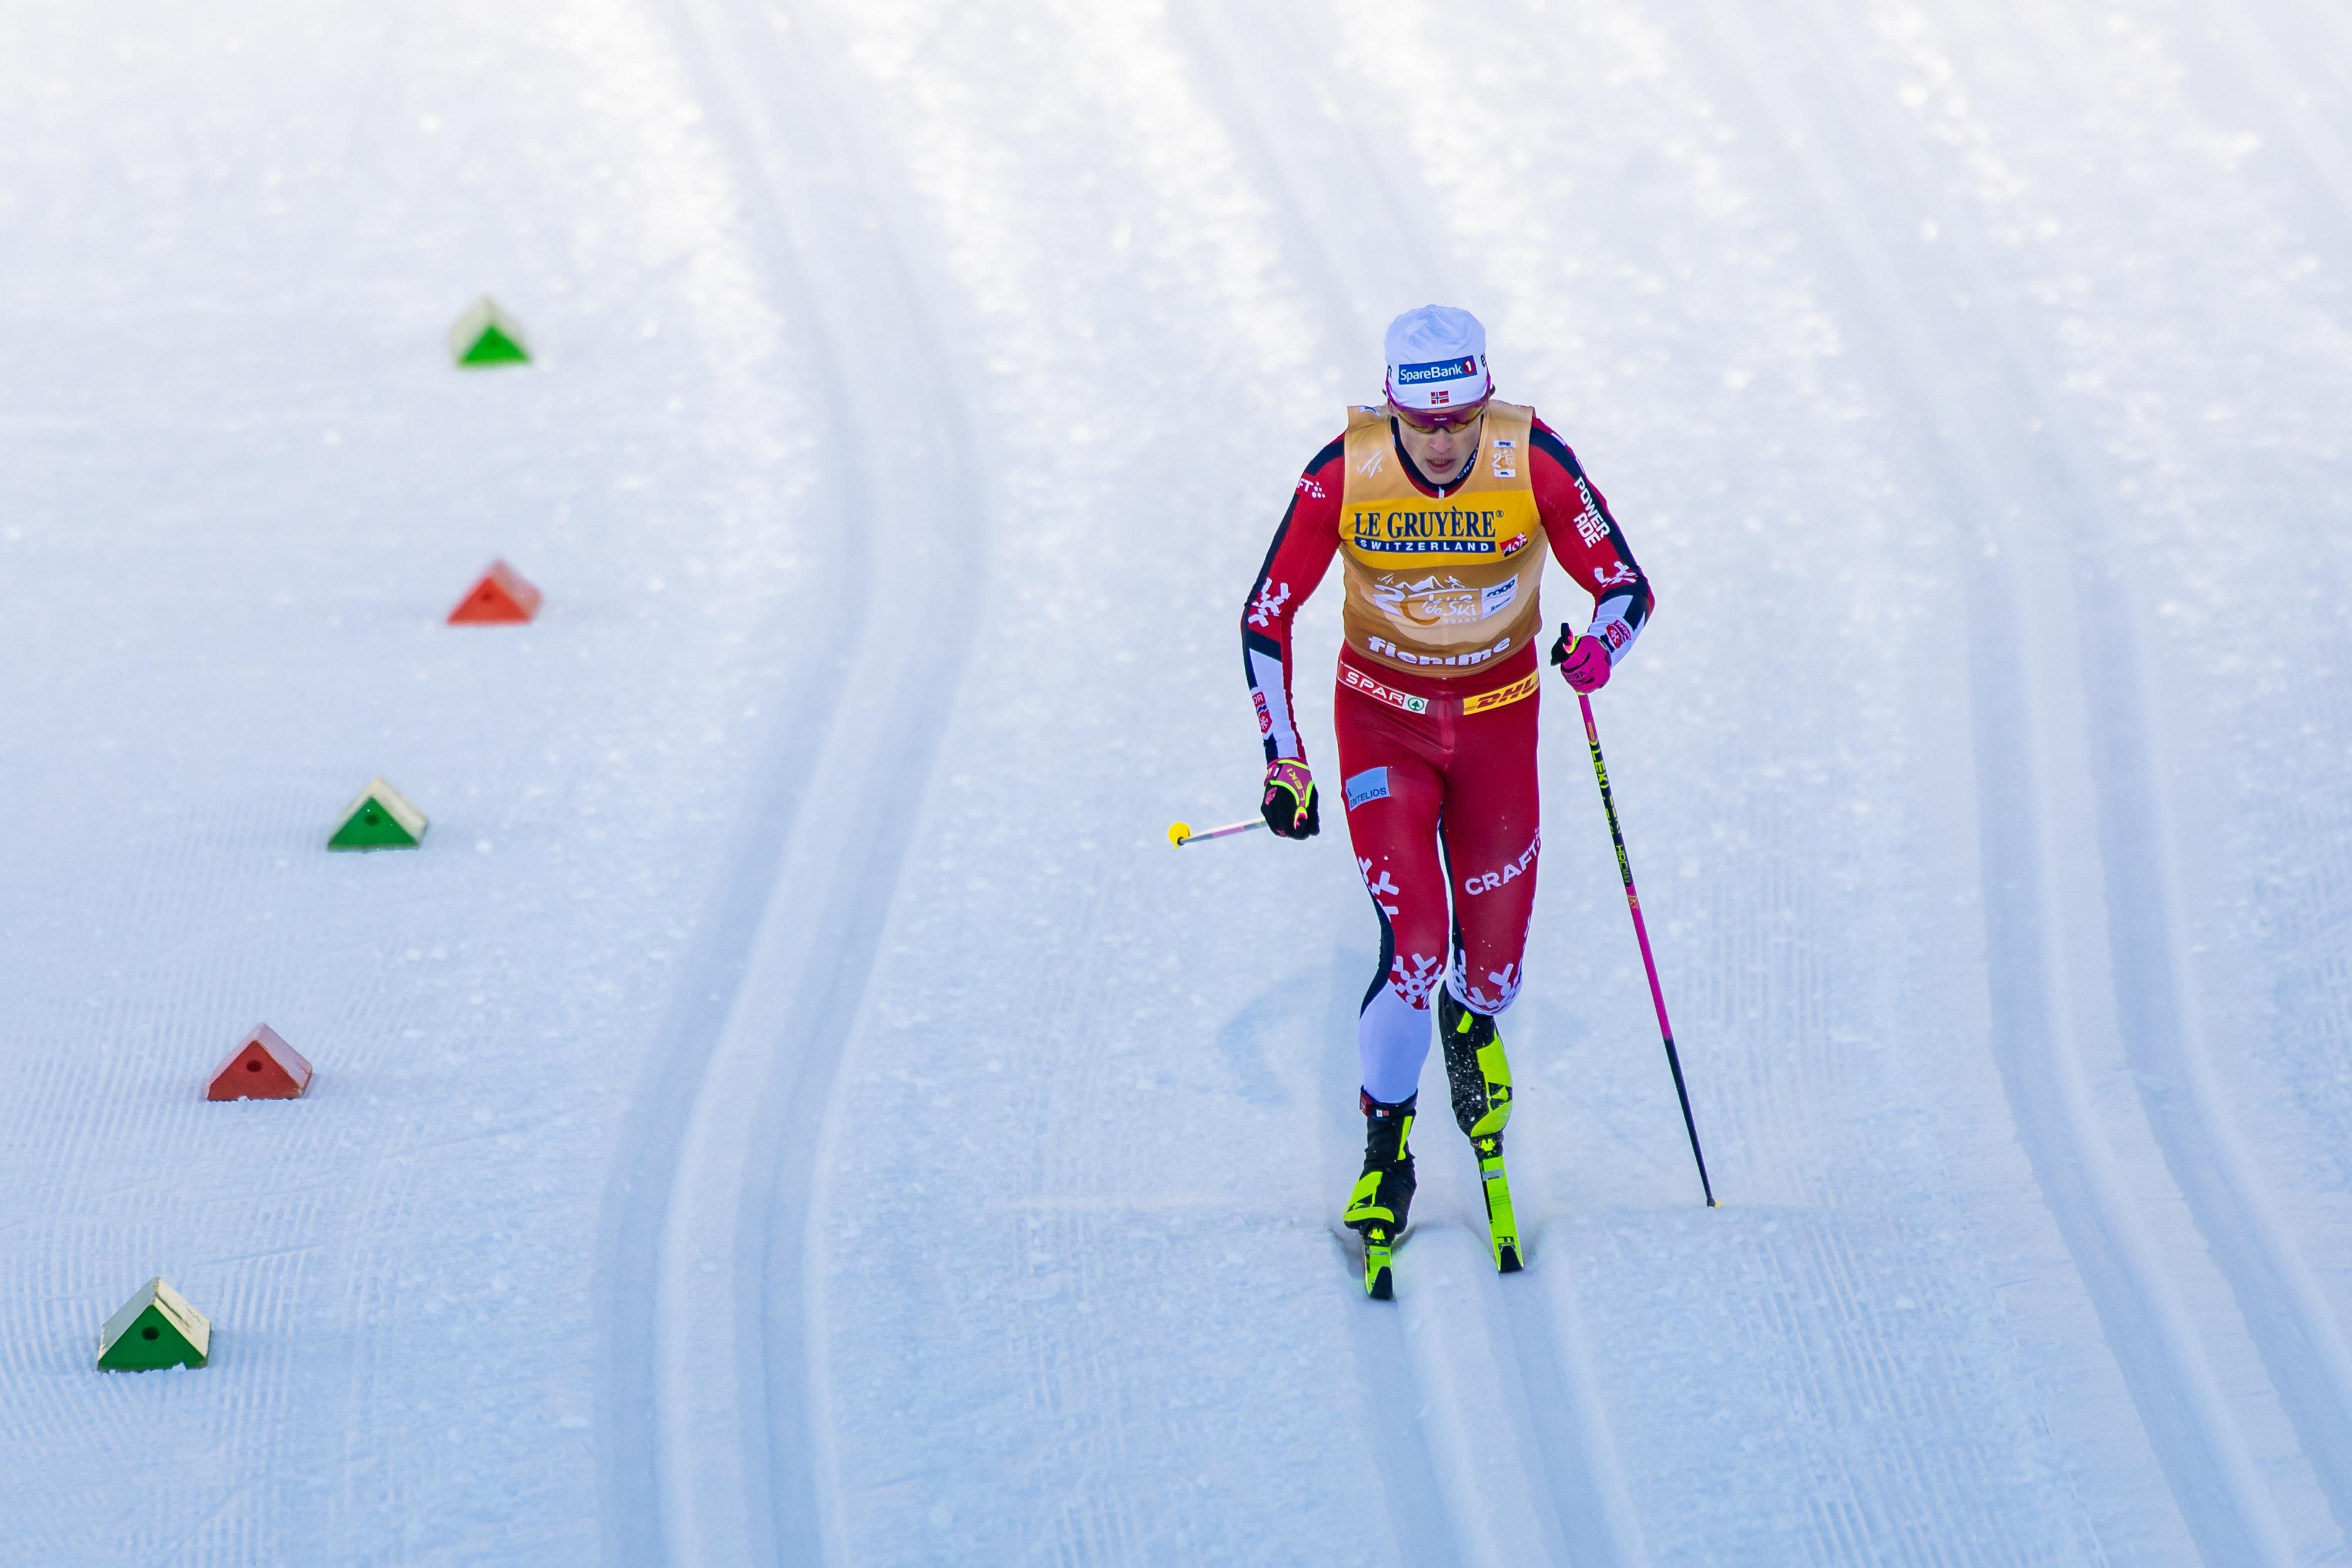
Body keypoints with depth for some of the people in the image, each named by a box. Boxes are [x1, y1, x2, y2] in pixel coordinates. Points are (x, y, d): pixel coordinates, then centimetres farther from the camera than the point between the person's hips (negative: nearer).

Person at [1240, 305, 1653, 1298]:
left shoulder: (1534, 462, -19)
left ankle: (1471, 1027, 43)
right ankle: (1386, 1147, 5)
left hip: (1498, 718, 1)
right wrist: (1284, 763, -16)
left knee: (1493, 964, 4)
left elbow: (1627, 588, -12)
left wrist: (1601, 644, -35)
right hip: (1382, 716, -1)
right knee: (1415, 943, -17)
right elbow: (1265, 621, -10)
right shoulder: (1343, 472, -19)